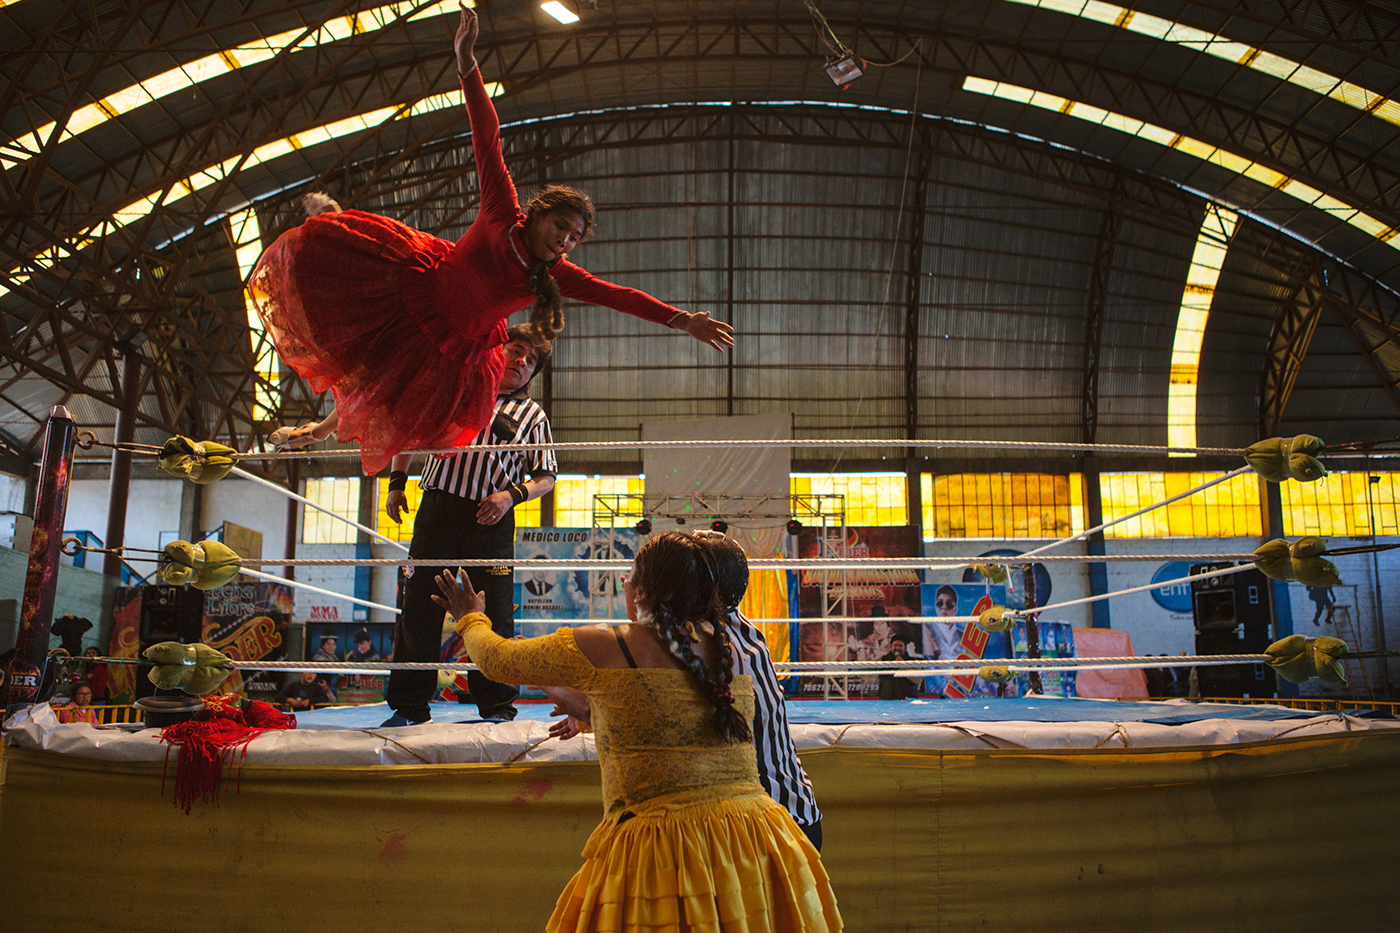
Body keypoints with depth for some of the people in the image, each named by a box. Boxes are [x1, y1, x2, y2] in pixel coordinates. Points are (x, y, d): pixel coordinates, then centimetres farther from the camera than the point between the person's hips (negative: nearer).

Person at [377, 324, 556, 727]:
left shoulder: (533, 416, 11)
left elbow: (546, 477, 8)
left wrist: (511, 495, -11)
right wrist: (397, 482, 10)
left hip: (491, 521, -1)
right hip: (438, 508, 1)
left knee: (494, 614, -2)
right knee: (419, 607, 3)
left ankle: (498, 707, 13)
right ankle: (409, 707, 15)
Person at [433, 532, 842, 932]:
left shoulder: (599, 648, -7)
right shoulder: (730, 646, 8)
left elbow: (499, 660, 9)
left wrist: (471, 619, 31)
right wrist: (586, 708, 39)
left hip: (660, 848, -5)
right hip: (753, 836, 6)